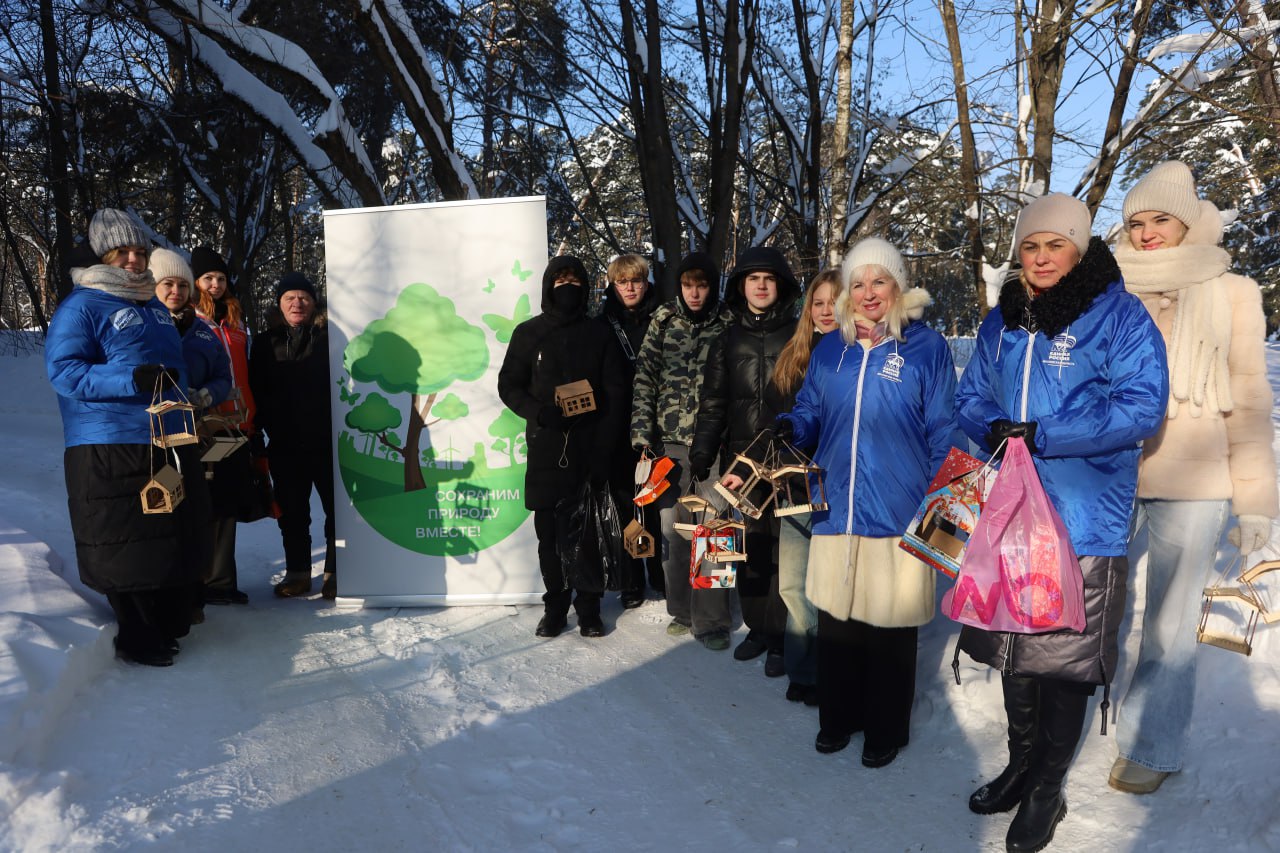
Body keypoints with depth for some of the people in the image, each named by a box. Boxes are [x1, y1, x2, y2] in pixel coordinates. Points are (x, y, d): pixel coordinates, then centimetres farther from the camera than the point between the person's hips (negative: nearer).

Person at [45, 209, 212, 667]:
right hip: (111, 449, -7)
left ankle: (170, 623, 28)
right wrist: (131, 380, -24)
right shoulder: (82, 305, -5)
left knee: (178, 537, 12)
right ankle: (138, 638, 11)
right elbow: (63, 370, -14)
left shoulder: (153, 305, 18)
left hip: (171, 443, 8)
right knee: (127, 544, -3)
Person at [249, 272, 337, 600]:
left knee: (336, 508, 2)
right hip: (285, 446, 3)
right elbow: (257, 393, 11)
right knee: (291, 512, 9)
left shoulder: (329, 336, 2)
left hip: (328, 441, -3)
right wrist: (256, 434, 3)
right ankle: (297, 571, 21)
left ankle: (335, 571, 12)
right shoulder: (266, 343, 10)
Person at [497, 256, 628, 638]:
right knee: (549, 531, 4)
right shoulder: (528, 333, 8)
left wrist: (604, 446, -6)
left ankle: (589, 606, 13)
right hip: (546, 448, 1)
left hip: (591, 448, 0)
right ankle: (555, 605, 16)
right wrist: (538, 412, -11)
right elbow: (509, 386, 9)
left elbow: (616, 391, 4)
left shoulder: (599, 333, 7)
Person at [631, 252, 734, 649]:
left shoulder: (728, 325, 1)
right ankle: (682, 609, 24)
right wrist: (641, 432, -2)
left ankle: (710, 618, 8)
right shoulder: (663, 321, 5)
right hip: (669, 441, 2)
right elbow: (645, 378, 5)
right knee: (672, 526, 8)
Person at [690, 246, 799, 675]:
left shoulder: (798, 335, 4)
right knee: (750, 544, 6)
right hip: (742, 457, 3)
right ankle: (757, 627, 20)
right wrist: (702, 451, 4)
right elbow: (713, 402, 14)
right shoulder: (727, 341, 13)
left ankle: (780, 637, 6)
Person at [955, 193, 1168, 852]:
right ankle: (1021, 763, 37)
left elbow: (1142, 406, -16)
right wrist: (996, 429, -10)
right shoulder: (1000, 323, 9)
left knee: (1066, 654, 5)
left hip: (1083, 521, -5)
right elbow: (971, 398, 13)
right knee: (1013, 646, 16)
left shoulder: (1119, 317, -7)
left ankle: (1047, 791, 24)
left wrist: (1040, 436, -21)